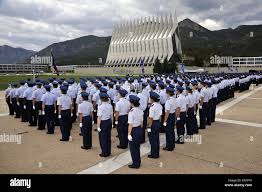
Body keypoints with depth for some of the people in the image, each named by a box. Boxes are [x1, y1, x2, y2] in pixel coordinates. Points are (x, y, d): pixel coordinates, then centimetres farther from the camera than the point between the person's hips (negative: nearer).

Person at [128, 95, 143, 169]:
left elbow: (130, 124, -22)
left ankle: (135, 164, 23)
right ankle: (138, 162, 36)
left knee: (133, 148, 10)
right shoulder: (140, 111, -1)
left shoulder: (131, 112, -23)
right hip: (139, 129, 7)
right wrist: (139, 129, 18)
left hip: (133, 130, -7)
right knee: (137, 147, 22)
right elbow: (141, 121, 7)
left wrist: (129, 134, -15)